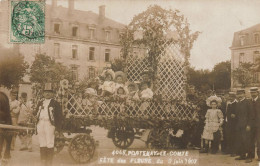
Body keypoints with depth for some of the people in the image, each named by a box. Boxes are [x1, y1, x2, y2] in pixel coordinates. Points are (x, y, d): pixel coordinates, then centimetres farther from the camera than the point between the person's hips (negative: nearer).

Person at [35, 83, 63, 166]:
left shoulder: (55, 104, 3)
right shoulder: (40, 103, 20)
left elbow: (59, 117, -1)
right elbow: (36, 115, 23)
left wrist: (57, 129, -8)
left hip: (49, 124, -5)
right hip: (40, 124, 5)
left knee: (50, 145, -7)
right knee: (42, 145, 7)